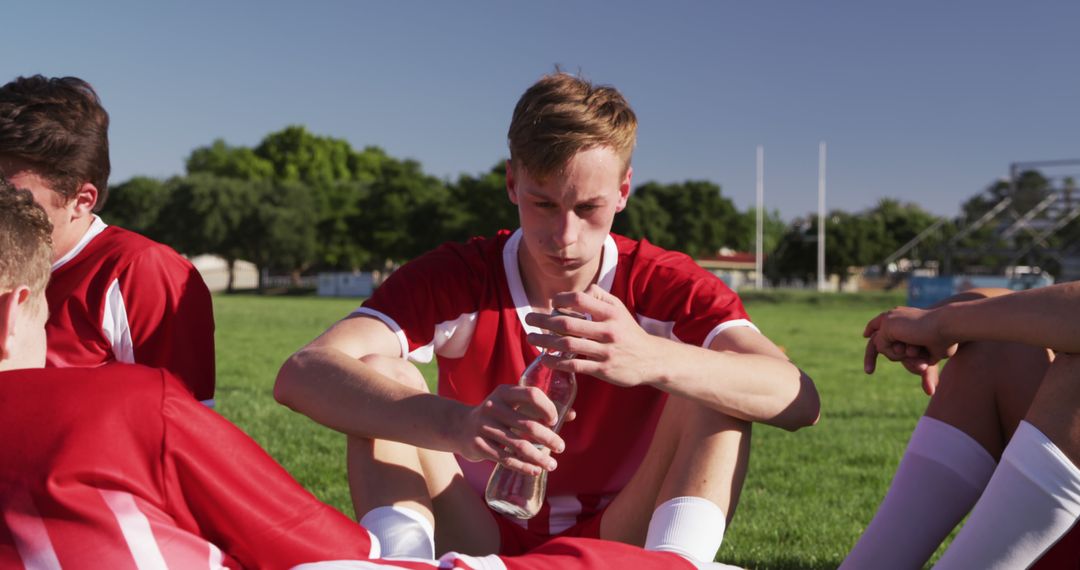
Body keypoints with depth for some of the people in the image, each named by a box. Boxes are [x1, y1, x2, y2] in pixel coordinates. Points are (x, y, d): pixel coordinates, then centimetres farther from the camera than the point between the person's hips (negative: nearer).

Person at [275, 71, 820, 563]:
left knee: (712, 386, -20)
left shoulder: (666, 286, -9)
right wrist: (457, 424, -48)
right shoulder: (451, 280, -10)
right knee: (384, 376, -20)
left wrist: (652, 359, -46)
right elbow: (301, 375, -28)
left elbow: (798, 398, -25)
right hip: (482, 542, 0)